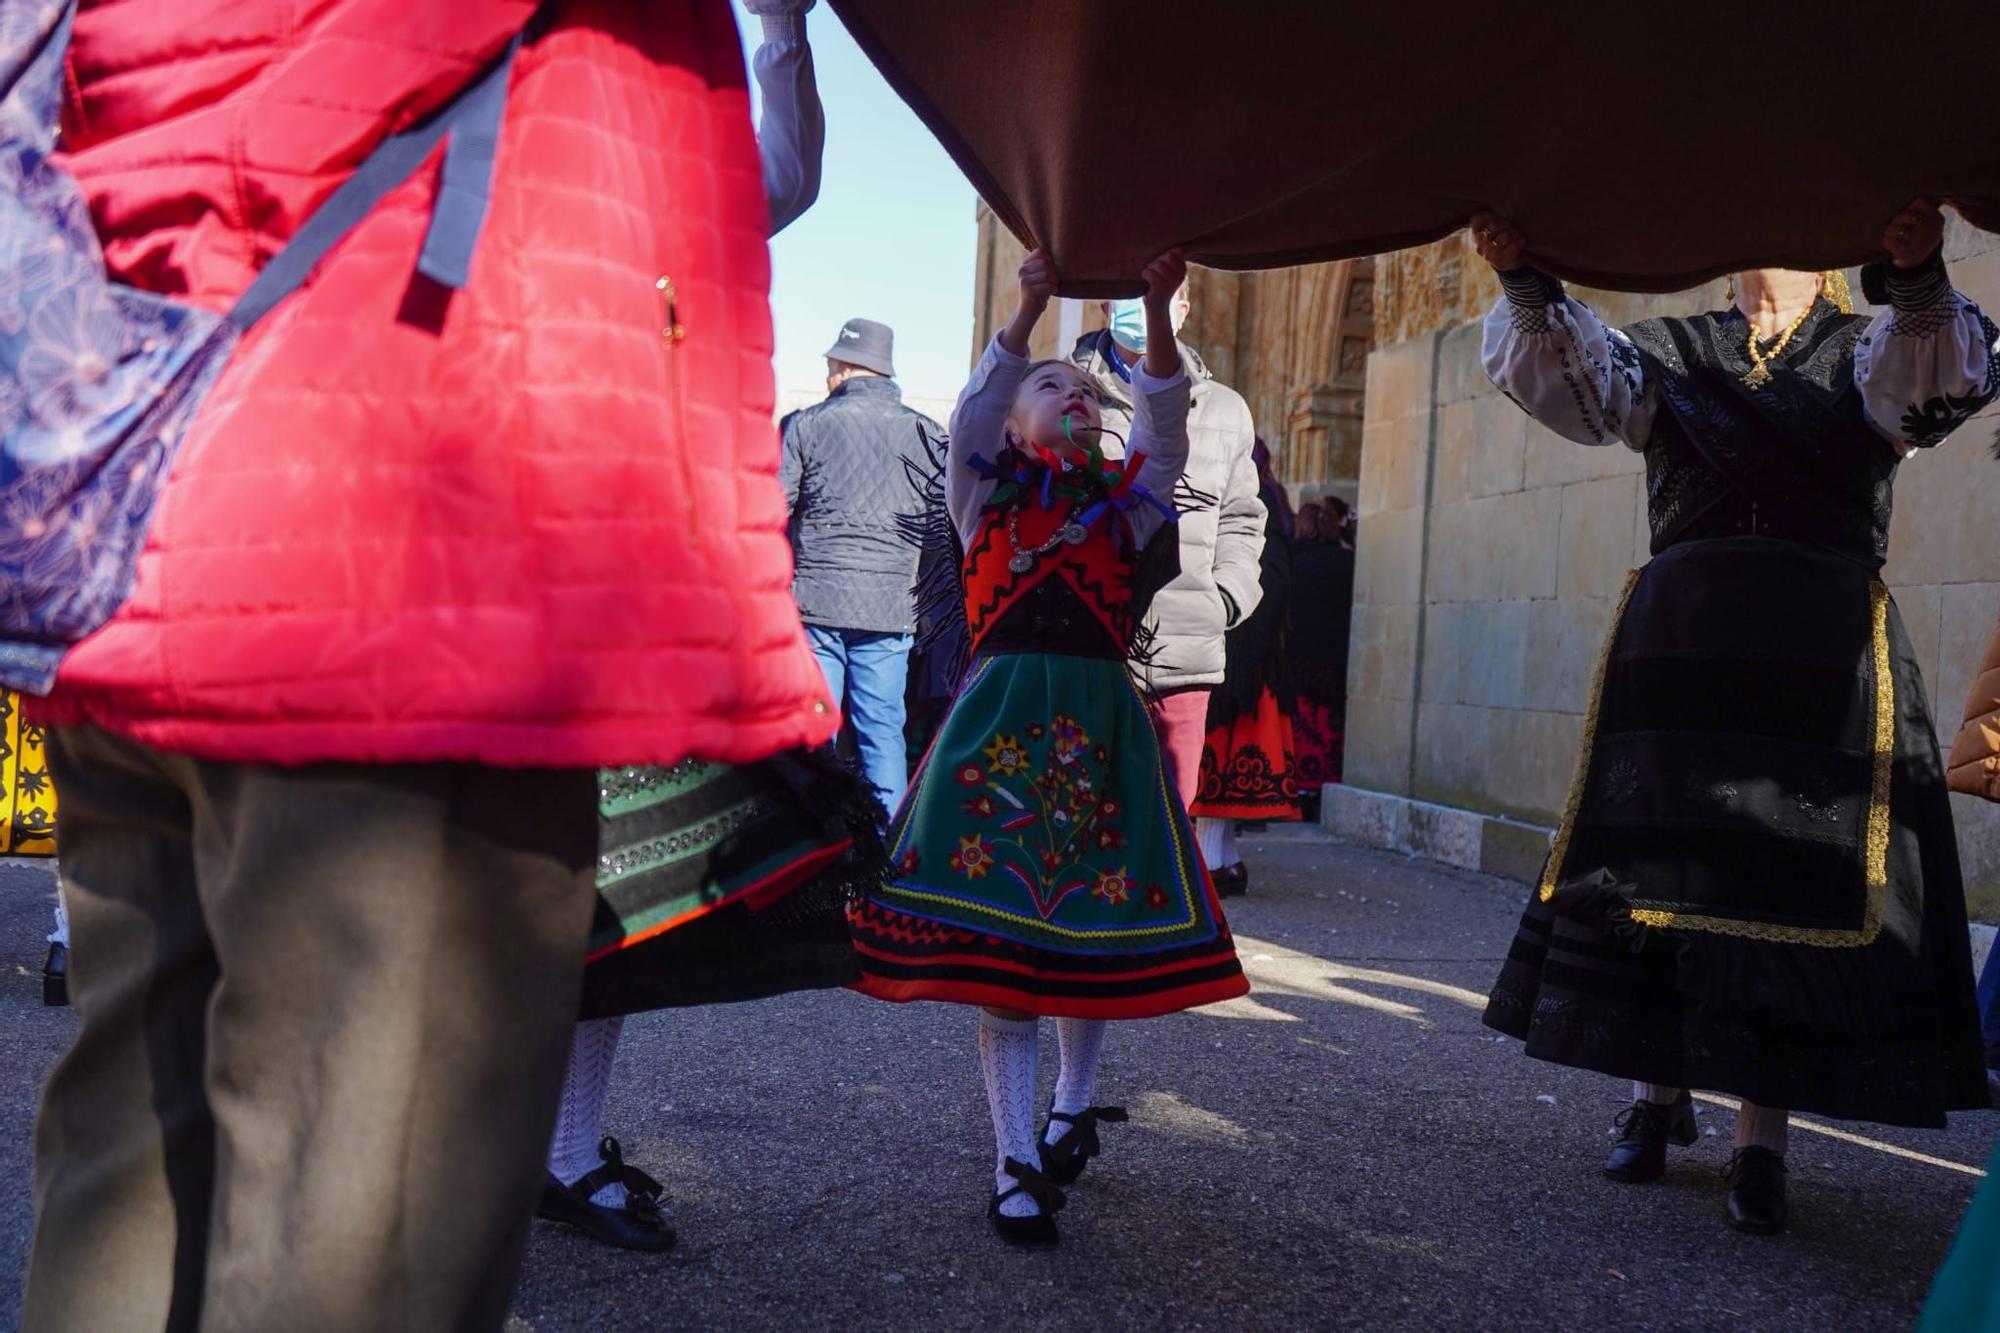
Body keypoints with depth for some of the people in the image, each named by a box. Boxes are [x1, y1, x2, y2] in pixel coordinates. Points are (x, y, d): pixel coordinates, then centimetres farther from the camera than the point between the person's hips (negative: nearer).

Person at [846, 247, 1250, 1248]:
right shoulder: (985, 494, 11)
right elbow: (972, 413, -6)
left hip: (1101, 725, 2)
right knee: (994, 934, -6)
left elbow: (1165, 425, -2)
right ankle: (1015, 1162, 1)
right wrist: (1029, 309, -19)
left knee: (1099, 922, 4)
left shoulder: (1127, 499, 14)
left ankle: (1072, 1103, 29)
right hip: (999, 716, -2)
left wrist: (1157, 311, -16)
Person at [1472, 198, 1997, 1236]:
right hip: (1679, 640, 2)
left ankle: (1761, 1140, 4)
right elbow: (1571, 371, -5)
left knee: (1790, 878, -3)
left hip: (1825, 659, -1)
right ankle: (1656, 1094, 19)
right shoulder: (1672, 354, 13)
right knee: (1656, 866, 3)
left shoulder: (1867, 355, 10)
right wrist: (1528, 287, -26)